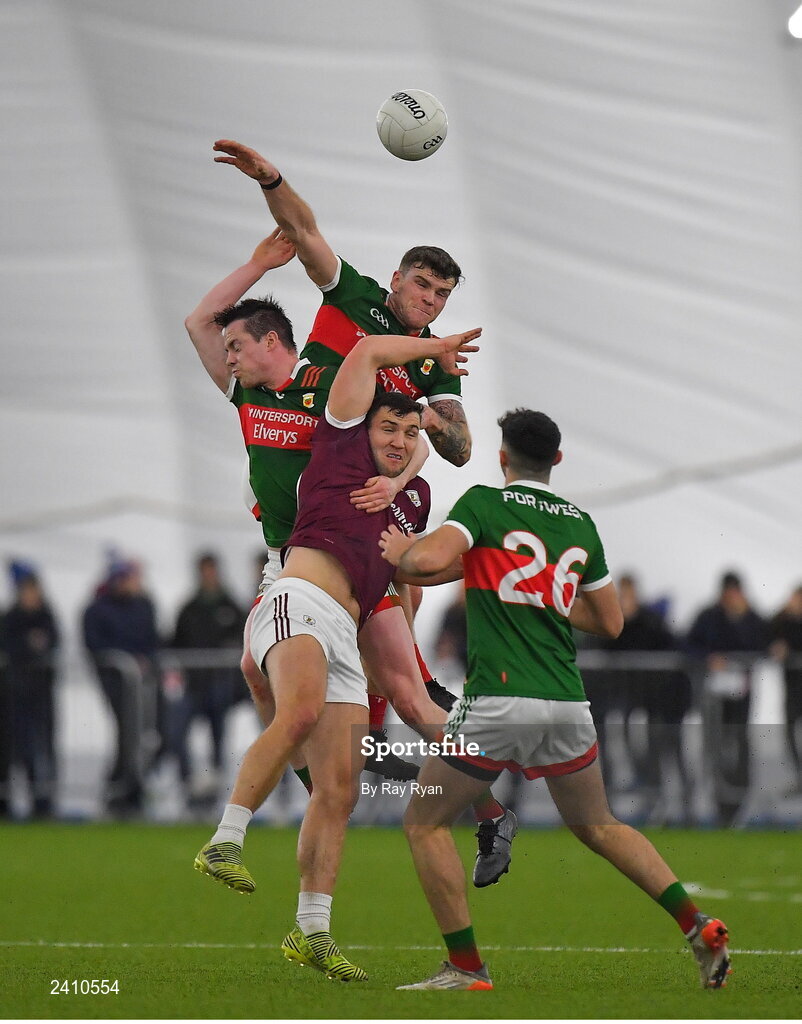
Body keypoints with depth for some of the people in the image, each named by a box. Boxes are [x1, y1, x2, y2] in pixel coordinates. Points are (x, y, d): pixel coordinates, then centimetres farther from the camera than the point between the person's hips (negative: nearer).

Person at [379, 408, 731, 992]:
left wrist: (400, 551, 4)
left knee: (426, 824, 9)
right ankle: (698, 927, 9)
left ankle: (466, 967, 2)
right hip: (567, 703, 5)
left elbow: (432, 558, -18)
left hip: (497, 702, -5)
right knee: (599, 827, 22)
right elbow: (610, 621, 19)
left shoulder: (484, 503, -1)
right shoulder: (581, 524, 13)